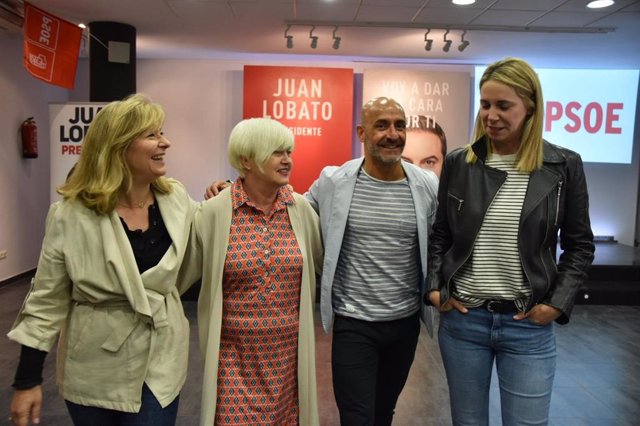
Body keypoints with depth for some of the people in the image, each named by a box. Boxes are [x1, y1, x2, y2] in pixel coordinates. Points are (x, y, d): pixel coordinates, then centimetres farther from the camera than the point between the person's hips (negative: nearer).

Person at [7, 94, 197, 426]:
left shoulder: (176, 199, -5)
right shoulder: (71, 214, -14)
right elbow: (47, 300, -7)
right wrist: (27, 380, -5)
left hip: (160, 361, 2)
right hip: (94, 369, -1)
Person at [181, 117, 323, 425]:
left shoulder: (301, 208, -1)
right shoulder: (215, 212, -9)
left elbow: (323, 262, 12)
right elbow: (181, 270, 2)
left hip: (288, 351, 3)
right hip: (235, 353, -2)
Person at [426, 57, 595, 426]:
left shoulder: (564, 166, -4)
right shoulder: (458, 163, 0)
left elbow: (579, 245, 3)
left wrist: (557, 303, -6)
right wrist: (434, 287, -2)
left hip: (529, 326, -1)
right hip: (461, 318, 2)